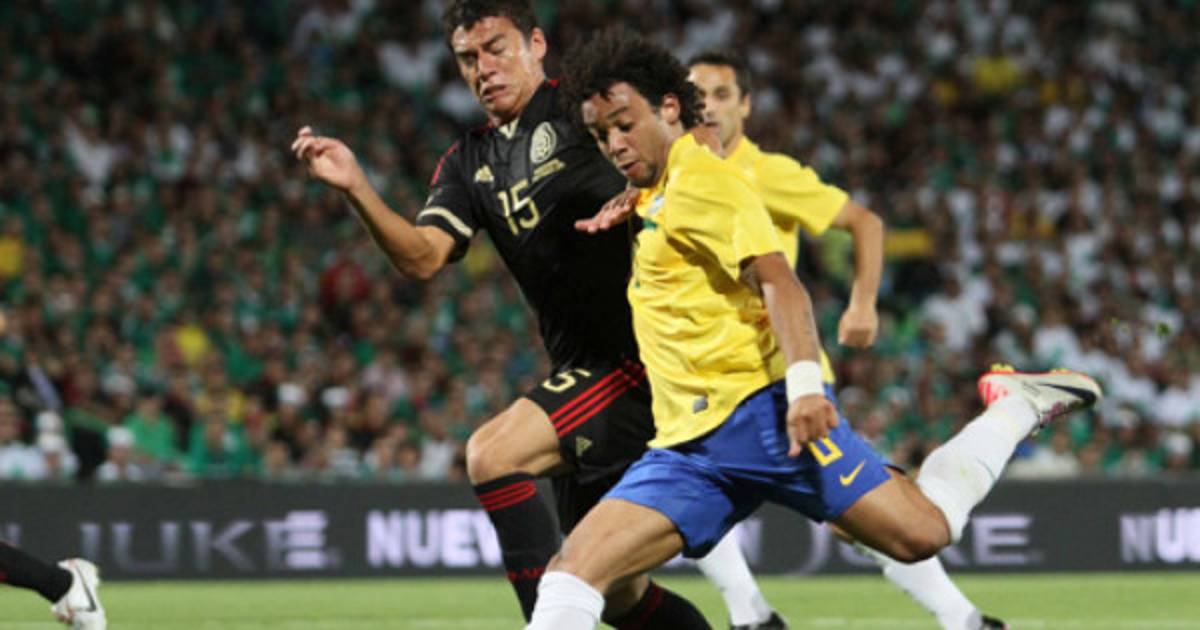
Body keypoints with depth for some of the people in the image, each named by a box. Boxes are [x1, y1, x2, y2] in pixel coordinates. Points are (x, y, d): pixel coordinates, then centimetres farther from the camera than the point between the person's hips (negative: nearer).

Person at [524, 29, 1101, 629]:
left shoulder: (700, 182, -4)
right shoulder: (655, 197, 24)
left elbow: (777, 280, -19)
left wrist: (804, 381, -33)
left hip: (758, 408, -8)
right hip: (685, 445, 8)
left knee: (921, 531, -14)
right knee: (571, 577, -11)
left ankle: (1014, 408, 8)